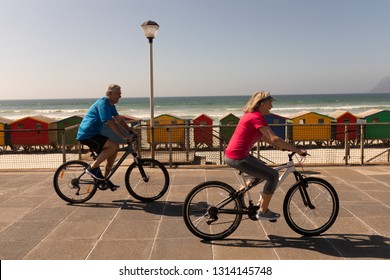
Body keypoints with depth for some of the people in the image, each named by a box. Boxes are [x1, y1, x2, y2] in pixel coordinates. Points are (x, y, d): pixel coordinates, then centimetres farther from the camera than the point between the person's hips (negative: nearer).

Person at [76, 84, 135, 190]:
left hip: (93, 134, 10)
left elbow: (119, 119, 19)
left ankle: (104, 179, 19)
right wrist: (124, 137, -29)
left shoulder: (110, 105, 13)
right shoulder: (103, 103, -19)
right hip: (87, 135, -10)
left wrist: (131, 132, 11)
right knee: (114, 146, -23)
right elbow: (110, 123, -27)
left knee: (112, 153, 9)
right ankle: (92, 167, -12)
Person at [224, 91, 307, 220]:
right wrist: (297, 150, -17)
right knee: (273, 175, -4)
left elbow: (264, 137, 22)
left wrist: (282, 146, 18)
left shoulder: (250, 115, 15)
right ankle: (263, 212, 6)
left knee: (262, 169, 28)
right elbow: (274, 139, -22)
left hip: (230, 155, 10)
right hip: (238, 157, -10)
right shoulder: (257, 117, -14)